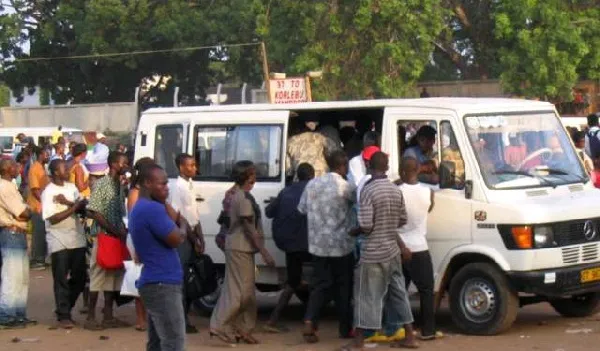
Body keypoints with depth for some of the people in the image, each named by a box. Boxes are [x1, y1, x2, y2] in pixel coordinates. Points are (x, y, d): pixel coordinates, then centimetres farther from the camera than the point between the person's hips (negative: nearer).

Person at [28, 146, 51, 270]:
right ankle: (35, 260, -1)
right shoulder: (35, 168, -15)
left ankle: (41, 259, 18)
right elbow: (35, 189, -19)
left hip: (44, 206, 9)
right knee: (38, 234, -5)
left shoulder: (42, 168, 12)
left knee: (43, 233, 11)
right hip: (38, 207, -9)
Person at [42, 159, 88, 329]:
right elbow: (53, 218, -15)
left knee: (79, 278, 8)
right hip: (59, 241, -6)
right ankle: (63, 316, 4)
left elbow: (83, 206, 0)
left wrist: (67, 202, -14)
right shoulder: (48, 192, -8)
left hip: (77, 238, 6)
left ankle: (65, 308, 25)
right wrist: (73, 208, -13)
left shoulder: (71, 187, 10)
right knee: (61, 280, -2)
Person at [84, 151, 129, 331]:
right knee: (98, 275, -4)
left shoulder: (119, 185, 12)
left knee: (114, 275, 9)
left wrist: (123, 230, 1)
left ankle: (108, 316, 16)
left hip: (117, 237, 8)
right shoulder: (102, 184, -11)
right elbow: (94, 212, -16)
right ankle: (91, 317, 1)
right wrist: (114, 230, -17)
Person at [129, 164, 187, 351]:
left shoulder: (139, 209, 17)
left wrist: (177, 231, 6)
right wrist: (182, 231, 3)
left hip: (154, 283, 11)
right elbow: (176, 239, -17)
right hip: (163, 284, -11)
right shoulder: (153, 209, -17)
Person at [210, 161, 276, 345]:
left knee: (246, 291, 12)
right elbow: (250, 228, -19)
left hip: (239, 247, 10)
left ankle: (243, 330, 16)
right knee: (241, 291, -7)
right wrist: (264, 252, -18)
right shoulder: (244, 198, -17)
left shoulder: (237, 194, 13)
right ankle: (219, 326, -7)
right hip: (240, 248, -10)